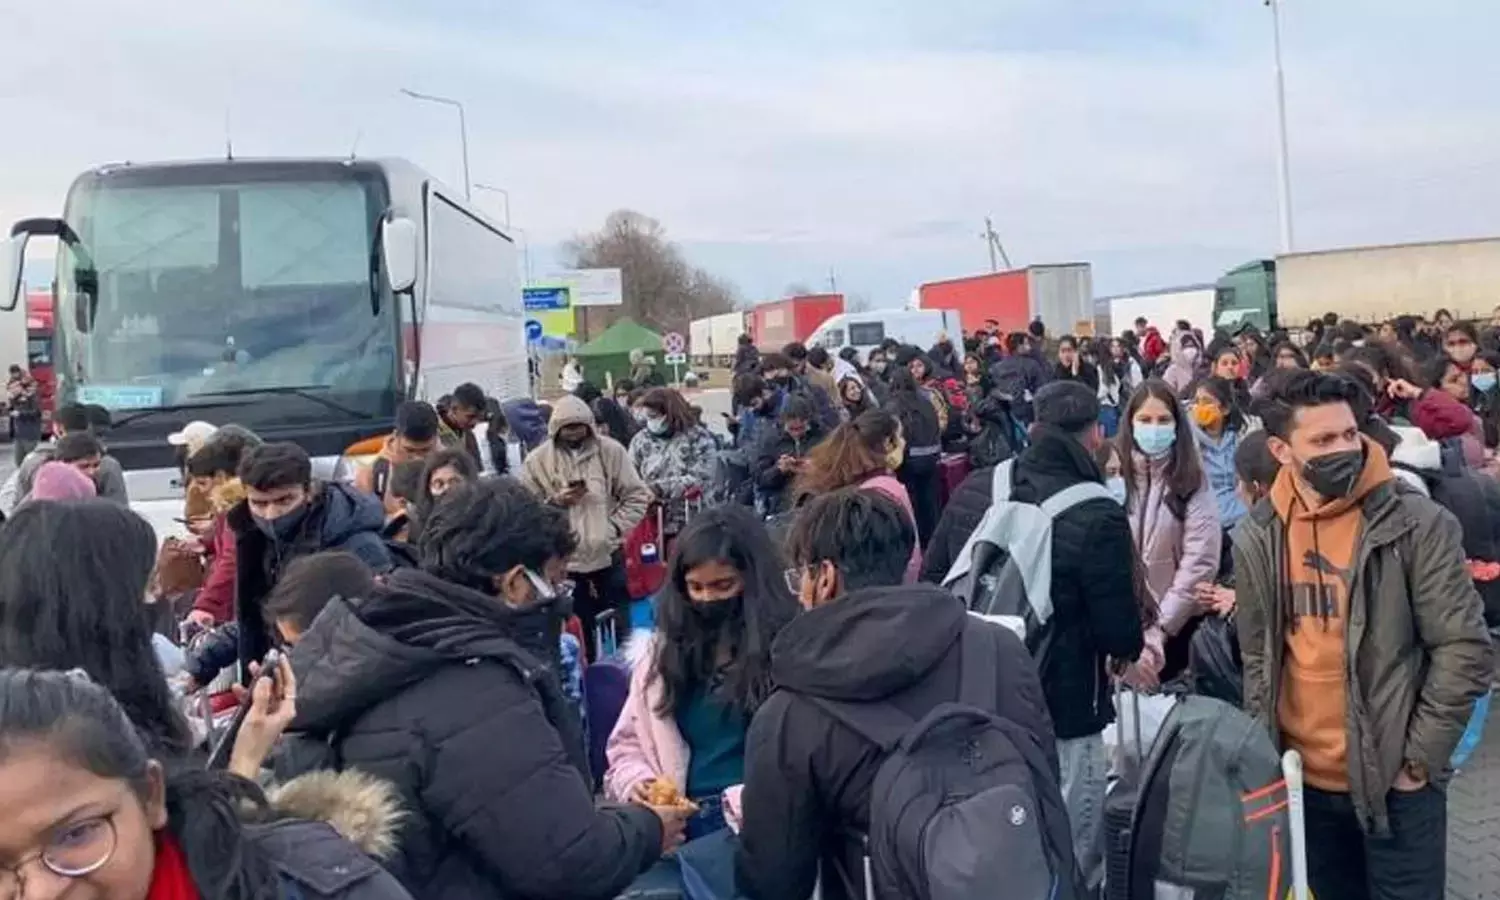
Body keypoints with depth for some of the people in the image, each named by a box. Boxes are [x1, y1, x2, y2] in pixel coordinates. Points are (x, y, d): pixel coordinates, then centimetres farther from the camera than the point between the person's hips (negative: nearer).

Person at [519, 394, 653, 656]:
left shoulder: (610, 450, -2)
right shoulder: (537, 460, -4)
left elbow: (637, 496, 0)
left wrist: (614, 528, -12)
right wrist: (555, 502, -18)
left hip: (608, 556, 1)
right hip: (564, 563, 0)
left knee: (619, 630, 14)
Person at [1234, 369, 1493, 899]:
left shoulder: (1416, 524, -11)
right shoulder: (1256, 539, 0)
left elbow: (1464, 651, -10)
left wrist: (1418, 759, -10)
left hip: (1395, 783, -3)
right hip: (1302, 780, 3)